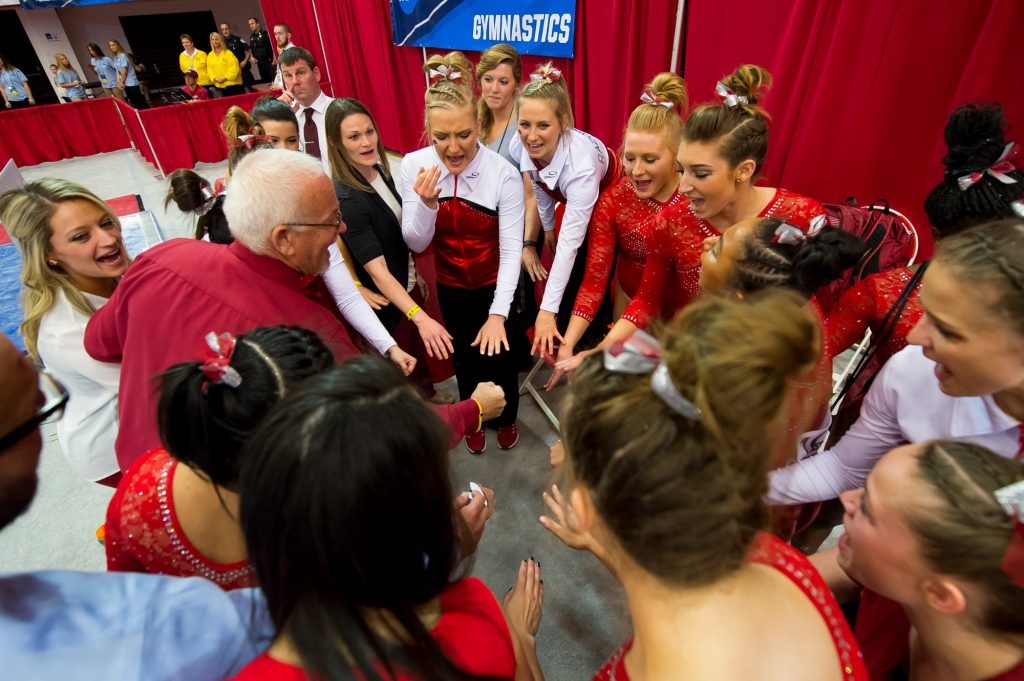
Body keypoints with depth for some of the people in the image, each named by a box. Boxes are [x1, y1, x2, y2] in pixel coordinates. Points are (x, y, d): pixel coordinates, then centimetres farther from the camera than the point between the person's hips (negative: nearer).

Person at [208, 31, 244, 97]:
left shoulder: (228, 53, -2)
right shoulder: (210, 55, 12)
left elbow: (234, 68, -10)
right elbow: (209, 69, 9)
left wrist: (225, 78, -15)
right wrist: (215, 78, -10)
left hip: (232, 83, -4)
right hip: (220, 86, 4)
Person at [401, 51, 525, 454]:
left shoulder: (503, 175, -24)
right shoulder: (414, 166, -16)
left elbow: (511, 249, -21)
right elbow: (416, 244, -13)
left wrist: (498, 314, -27)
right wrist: (426, 203, -33)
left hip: (495, 284, -2)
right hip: (451, 286, 2)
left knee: (498, 355, 12)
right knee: (464, 357, 20)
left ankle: (507, 417, 45)